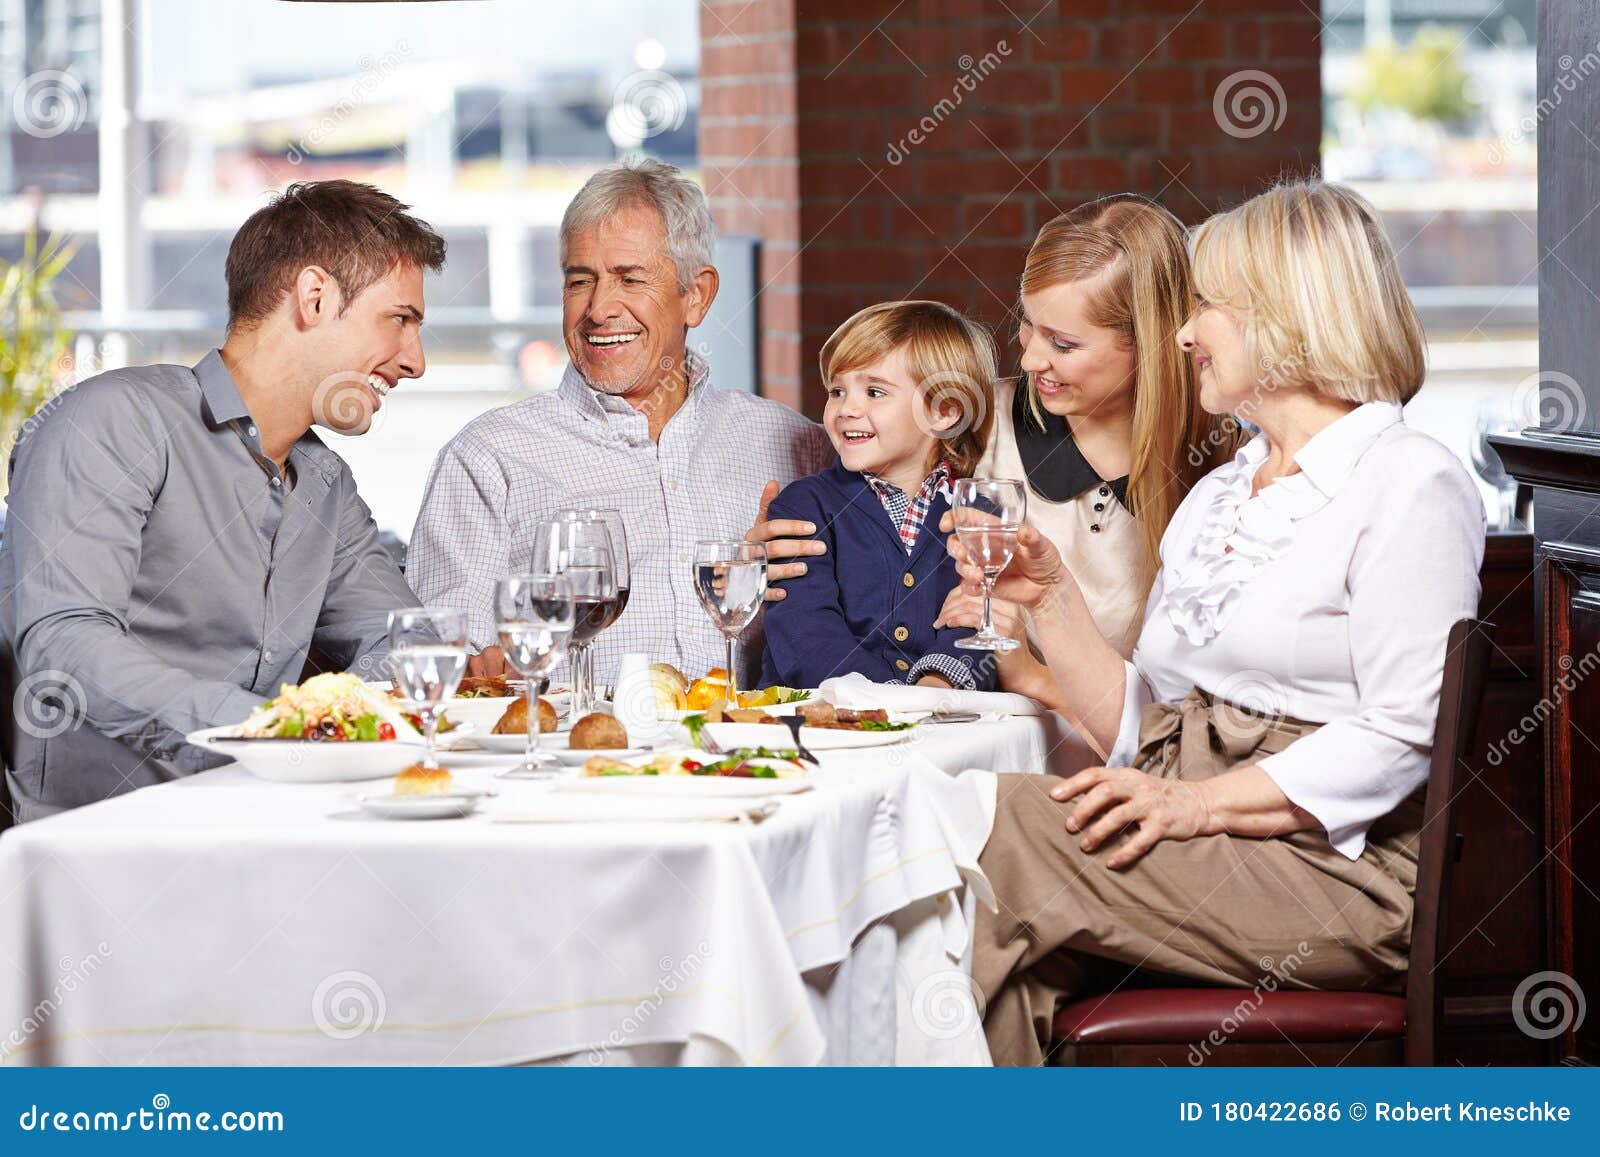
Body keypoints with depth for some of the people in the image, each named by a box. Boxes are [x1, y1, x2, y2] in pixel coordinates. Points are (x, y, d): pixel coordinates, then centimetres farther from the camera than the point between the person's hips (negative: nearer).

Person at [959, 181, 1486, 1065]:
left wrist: (1200, 803, -20)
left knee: (1000, 820, -24)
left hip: (1336, 865, -7)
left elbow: (1404, 735, -13)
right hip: (1195, 860, 7)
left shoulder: (1408, 484, -3)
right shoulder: (1214, 497, 23)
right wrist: (1050, 597, 7)